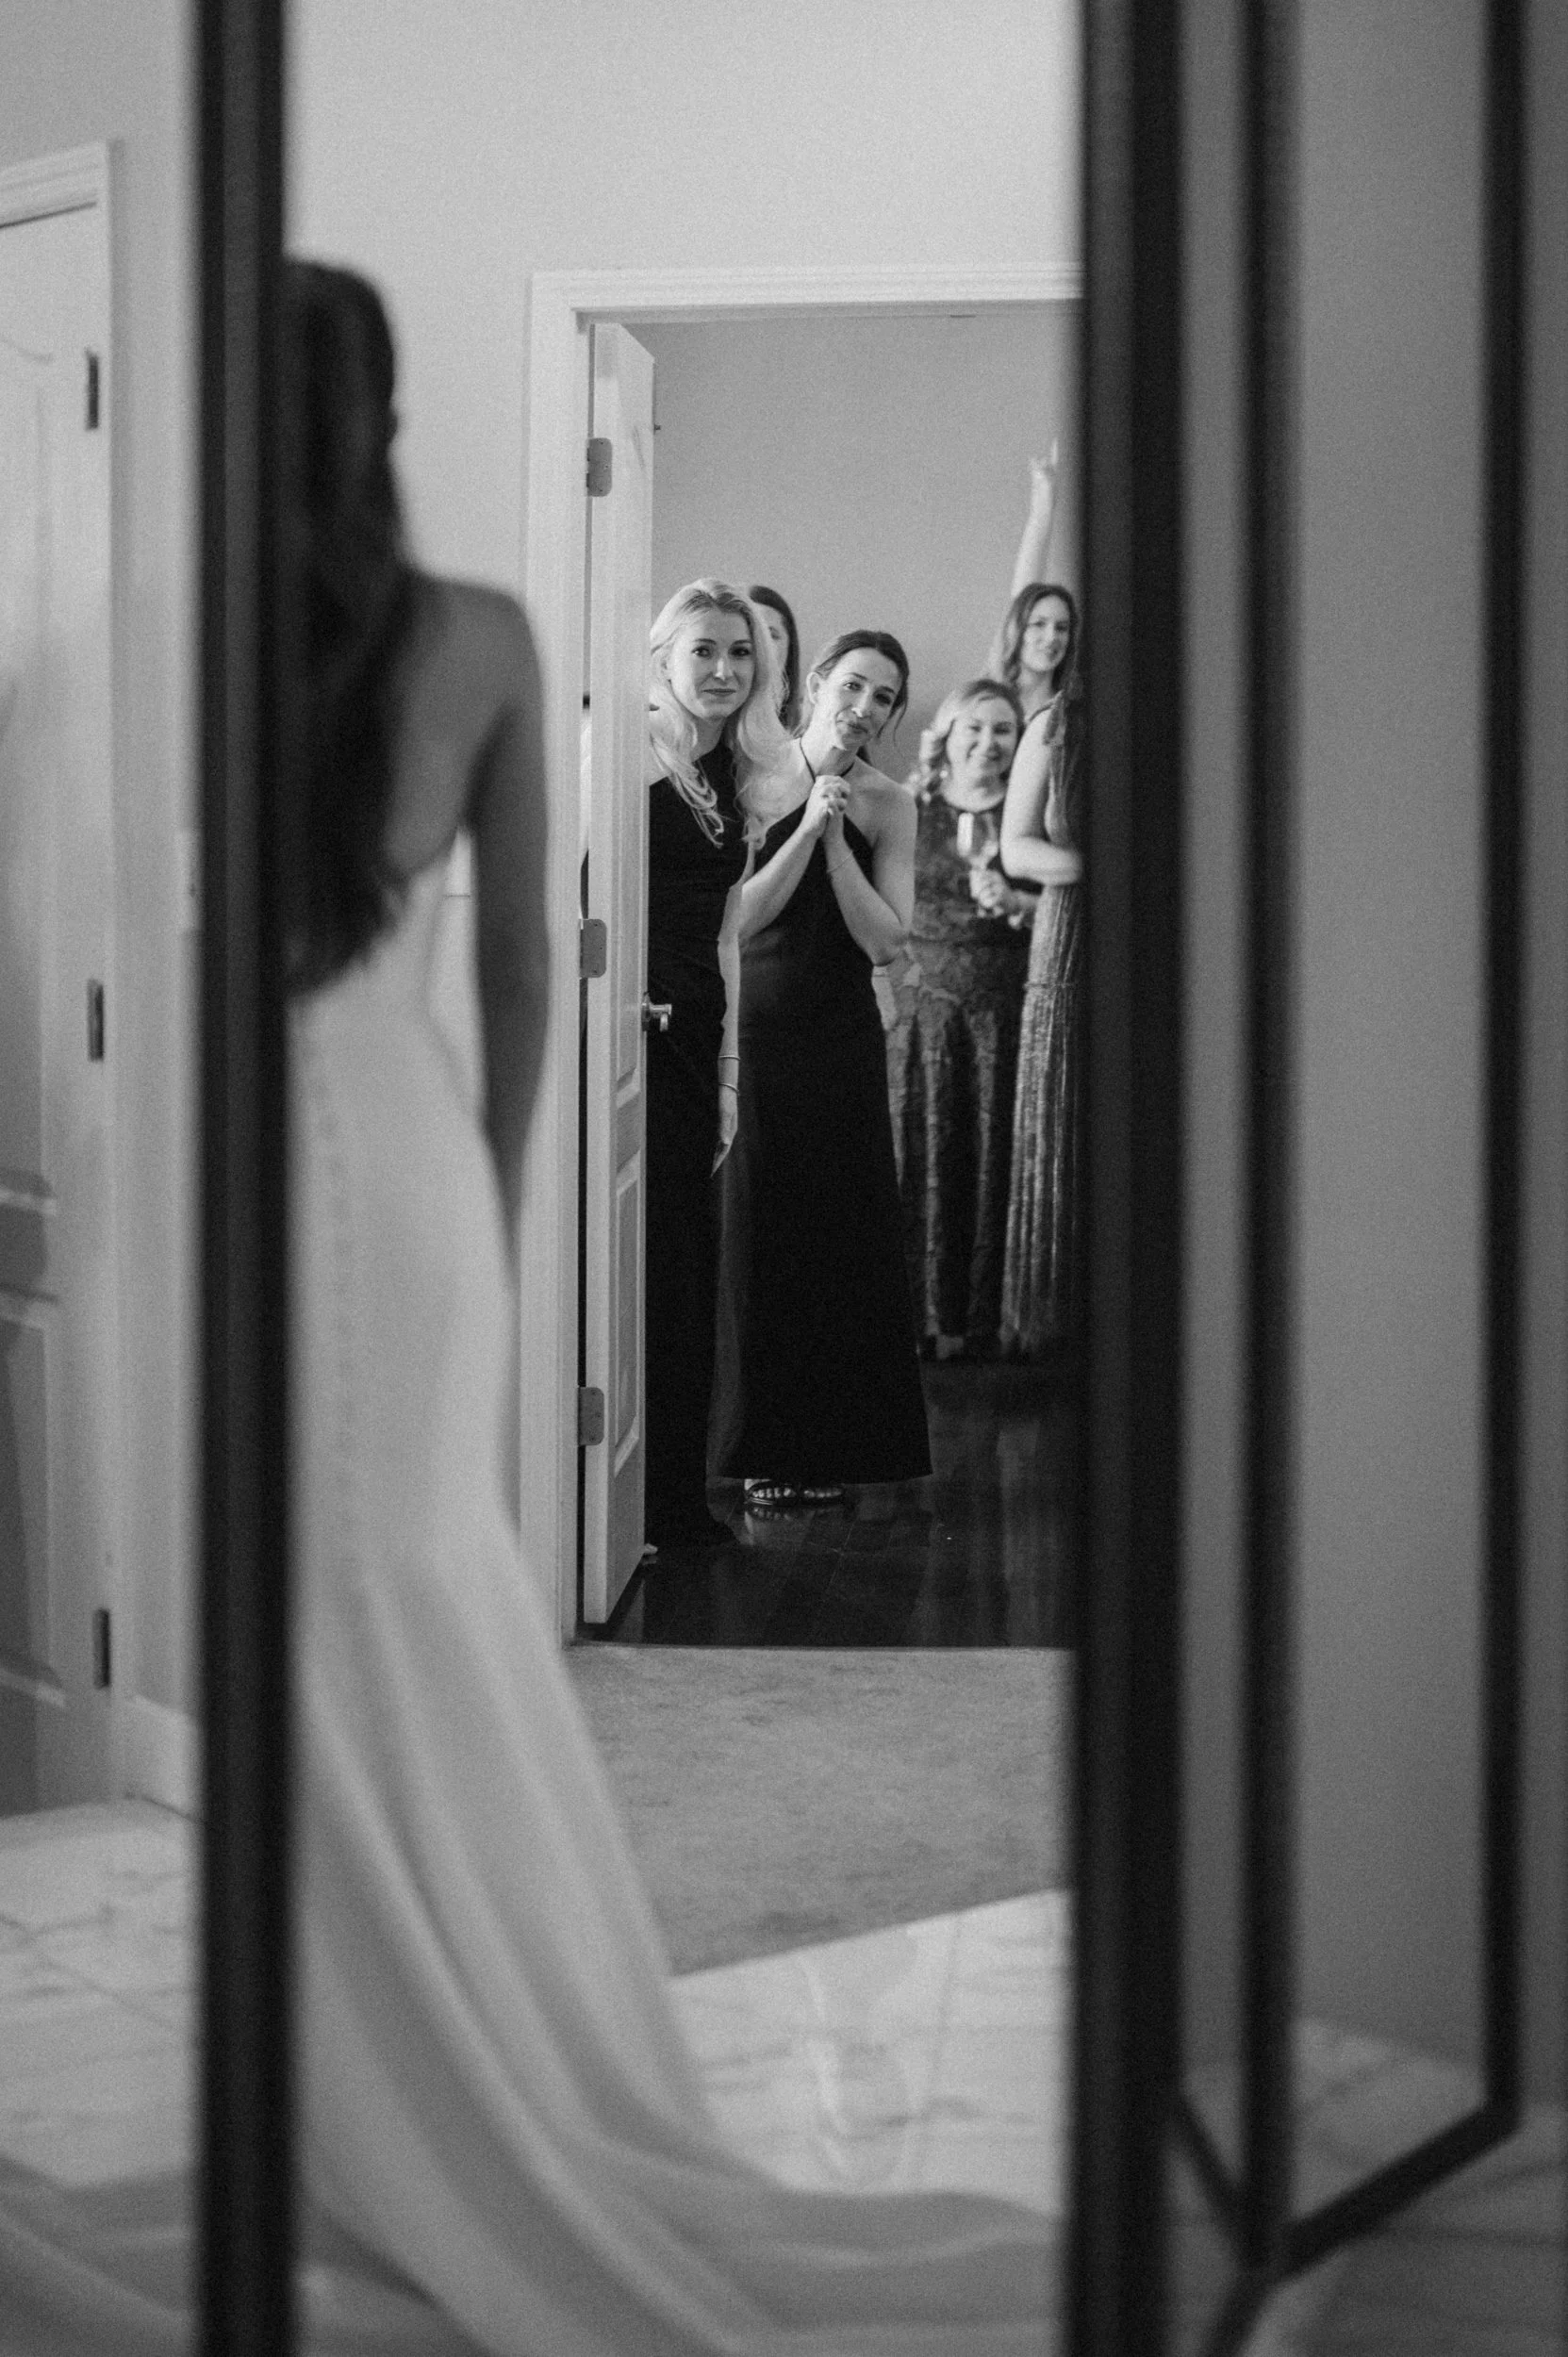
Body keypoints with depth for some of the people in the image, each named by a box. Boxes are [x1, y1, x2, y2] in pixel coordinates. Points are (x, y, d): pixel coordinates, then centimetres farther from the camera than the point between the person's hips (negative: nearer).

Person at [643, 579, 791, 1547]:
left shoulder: (736, 779, 16)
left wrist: (728, 1075, 16)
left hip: (695, 1040, 7)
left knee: (691, 1266, 9)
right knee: (644, 1264, -5)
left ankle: (678, 1500, 18)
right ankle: (634, 1504, 3)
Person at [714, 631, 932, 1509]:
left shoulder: (889, 806, 3)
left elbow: (884, 939, -6)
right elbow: (738, 917, -9)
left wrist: (835, 838, -13)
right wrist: (804, 826, -16)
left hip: (840, 1040, 1)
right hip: (752, 1031, -1)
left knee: (841, 1235, 4)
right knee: (755, 1231, 3)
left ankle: (829, 1444, 15)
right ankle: (761, 1445, 13)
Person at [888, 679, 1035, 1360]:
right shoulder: (908, 811, 7)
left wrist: (1014, 902, -13)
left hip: (1005, 1006, 0)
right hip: (923, 999, 0)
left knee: (994, 1157, -2)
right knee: (923, 1156, -2)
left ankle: (986, 1319, 6)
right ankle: (926, 1315, 5)